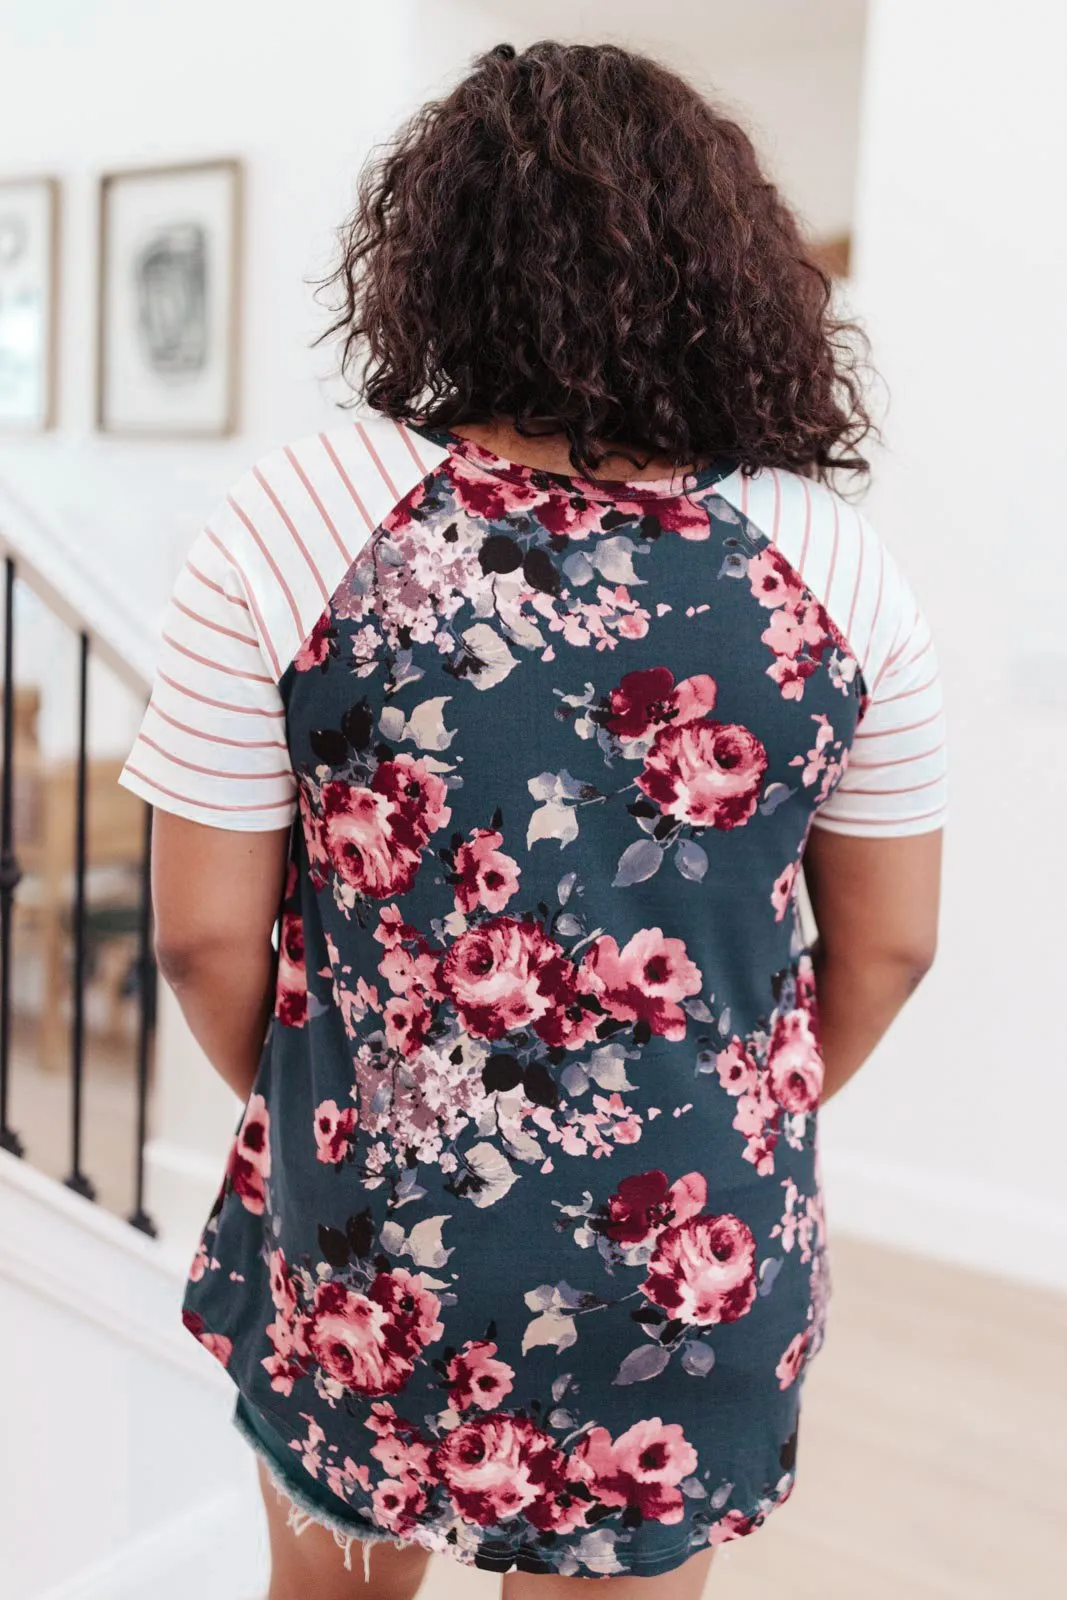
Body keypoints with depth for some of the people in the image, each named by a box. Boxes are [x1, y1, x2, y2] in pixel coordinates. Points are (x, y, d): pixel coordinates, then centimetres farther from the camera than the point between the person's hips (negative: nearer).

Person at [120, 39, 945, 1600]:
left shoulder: (295, 521, -15)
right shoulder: (836, 566, -9)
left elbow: (206, 933, -10)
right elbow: (889, 945, 0)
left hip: (365, 1250, 0)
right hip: (695, 1269, 1)